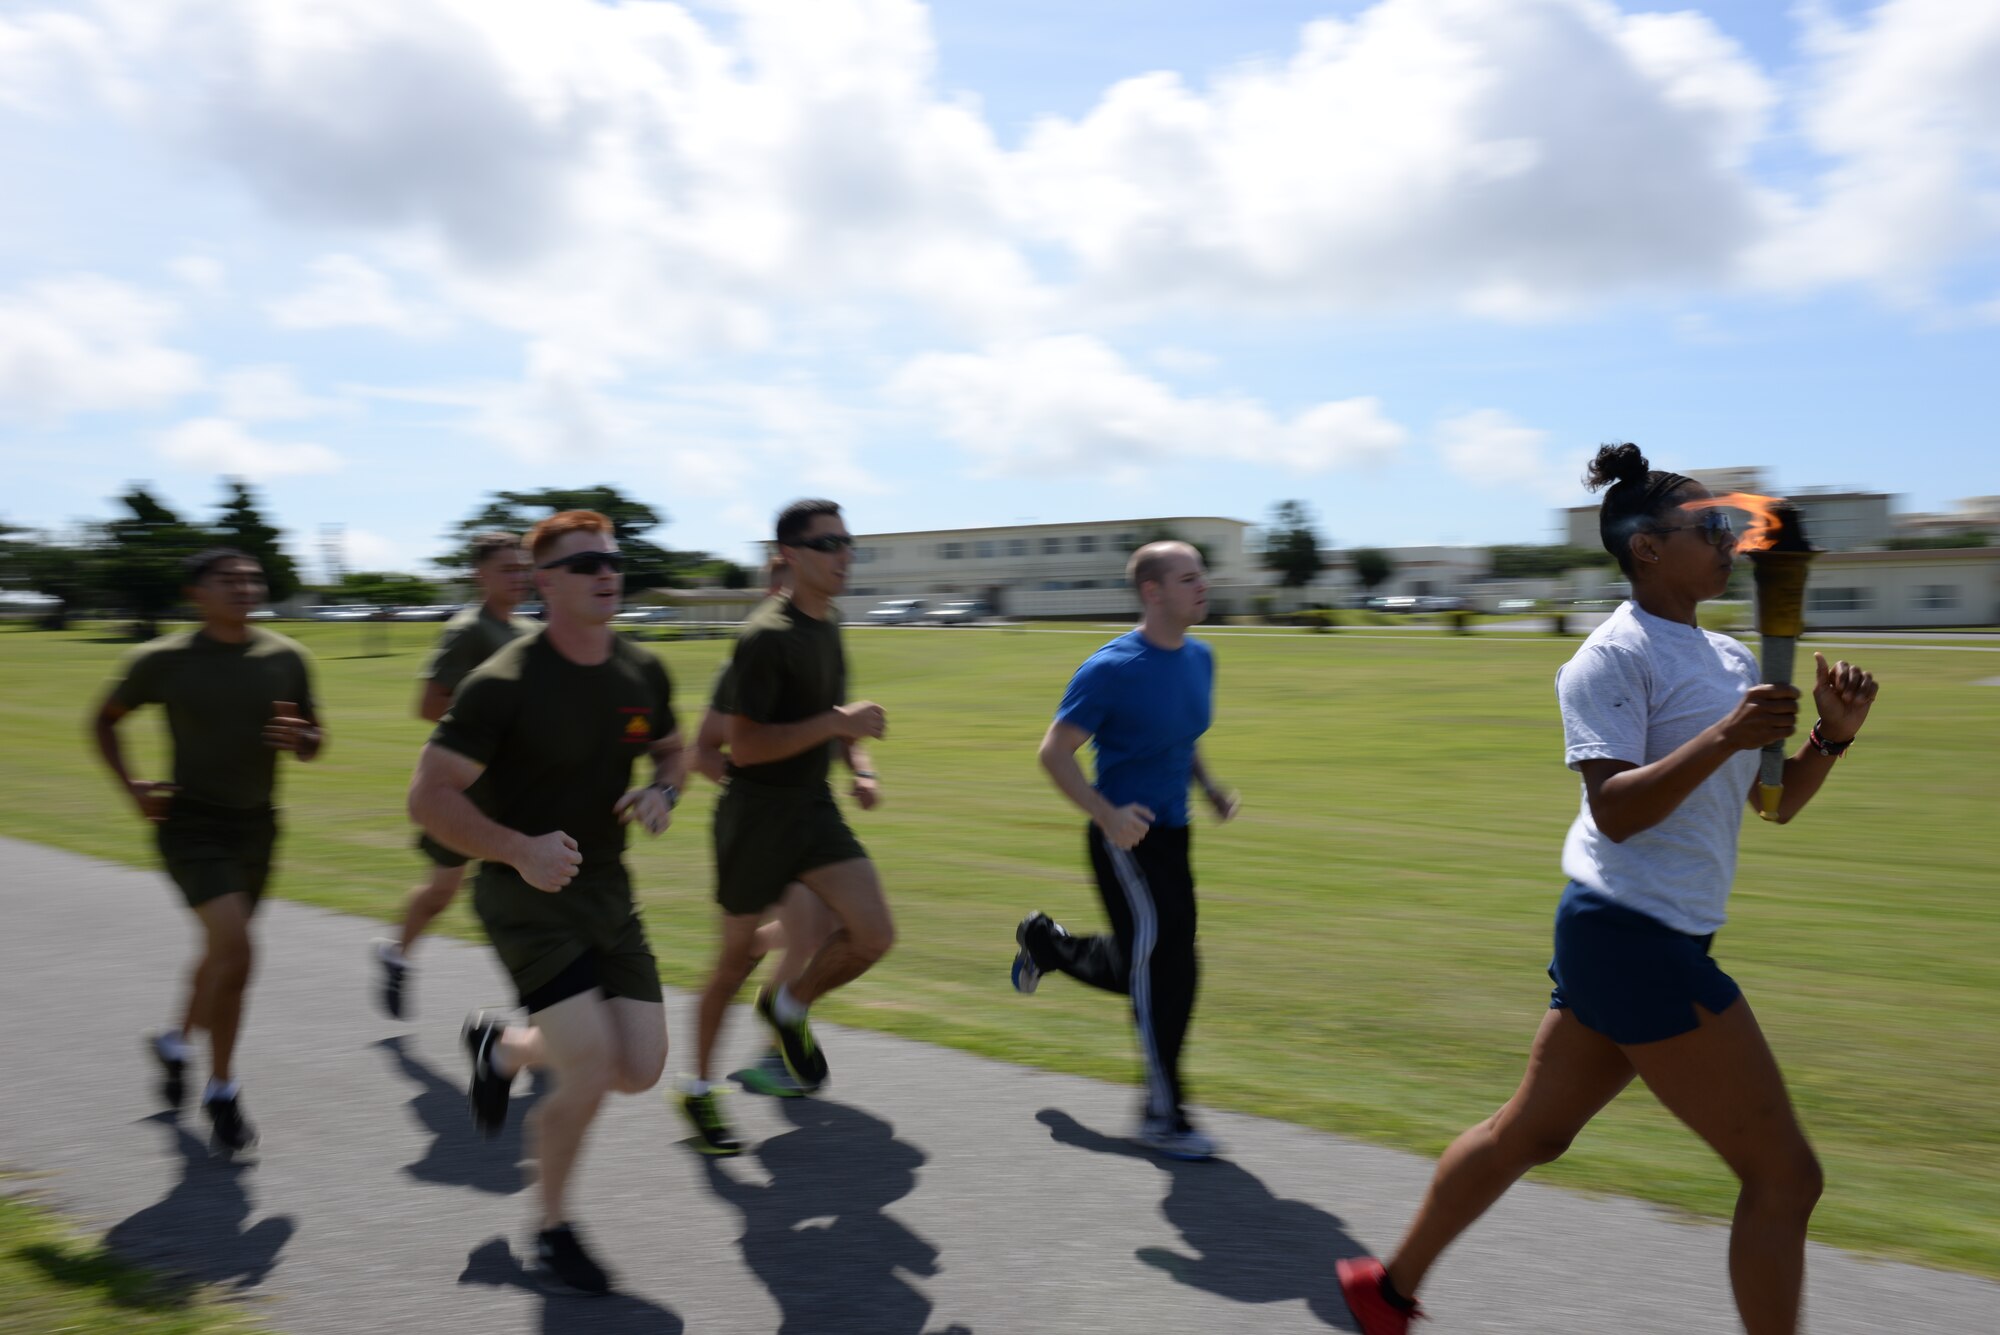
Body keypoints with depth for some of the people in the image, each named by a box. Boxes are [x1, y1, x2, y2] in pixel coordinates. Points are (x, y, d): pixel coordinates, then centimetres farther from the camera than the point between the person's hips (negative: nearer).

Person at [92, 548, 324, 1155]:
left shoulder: (286, 659, 0)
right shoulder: (163, 661, -7)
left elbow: (314, 741, 10)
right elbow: (105, 719, 9)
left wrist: (300, 738, -14)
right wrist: (132, 788, -3)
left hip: (256, 825, 5)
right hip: (192, 824, -5)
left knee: (222, 953, 20)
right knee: (236, 951, -18)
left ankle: (177, 1040, 48)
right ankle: (222, 1089, 0)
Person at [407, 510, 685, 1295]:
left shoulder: (643, 674, 0)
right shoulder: (504, 684, -17)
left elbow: (670, 751, 18)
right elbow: (429, 796, -16)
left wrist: (663, 793, -5)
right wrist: (519, 849, -30)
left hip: (608, 894, 6)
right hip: (527, 899, -6)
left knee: (642, 1069, 4)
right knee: (591, 1070, -14)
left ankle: (500, 1047, 34)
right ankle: (554, 1230, 16)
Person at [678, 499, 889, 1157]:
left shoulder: (829, 623, 8)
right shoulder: (767, 636, -18)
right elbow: (744, 746, -23)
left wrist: (860, 765, 7)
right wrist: (837, 723, -26)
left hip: (815, 807, 7)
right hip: (756, 812, -7)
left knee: (874, 935, -7)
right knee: (738, 955, 7)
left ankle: (789, 1007, 22)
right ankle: (698, 1088, 28)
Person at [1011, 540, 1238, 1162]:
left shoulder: (1200, 658, 7)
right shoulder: (1111, 669, -17)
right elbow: (1054, 751, -14)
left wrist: (1210, 788, 7)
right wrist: (1106, 814, -25)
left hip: (1171, 834, 8)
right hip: (1126, 836, -8)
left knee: (1144, 969, 16)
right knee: (1166, 962, -9)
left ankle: (1045, 942, 43)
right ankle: (1163, 1117, 6)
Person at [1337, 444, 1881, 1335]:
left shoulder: (1729, 660, 15)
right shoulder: (1615, 656, -13)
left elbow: (1774, 803, 17)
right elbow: (1616, 810, -21)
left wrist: (1832, 734, 2)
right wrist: (1725, 737, -27)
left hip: (1632, 938, 9)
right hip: (1635, 935, -9)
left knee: (1528, 1133, 18)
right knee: (1782, 1173, -2)